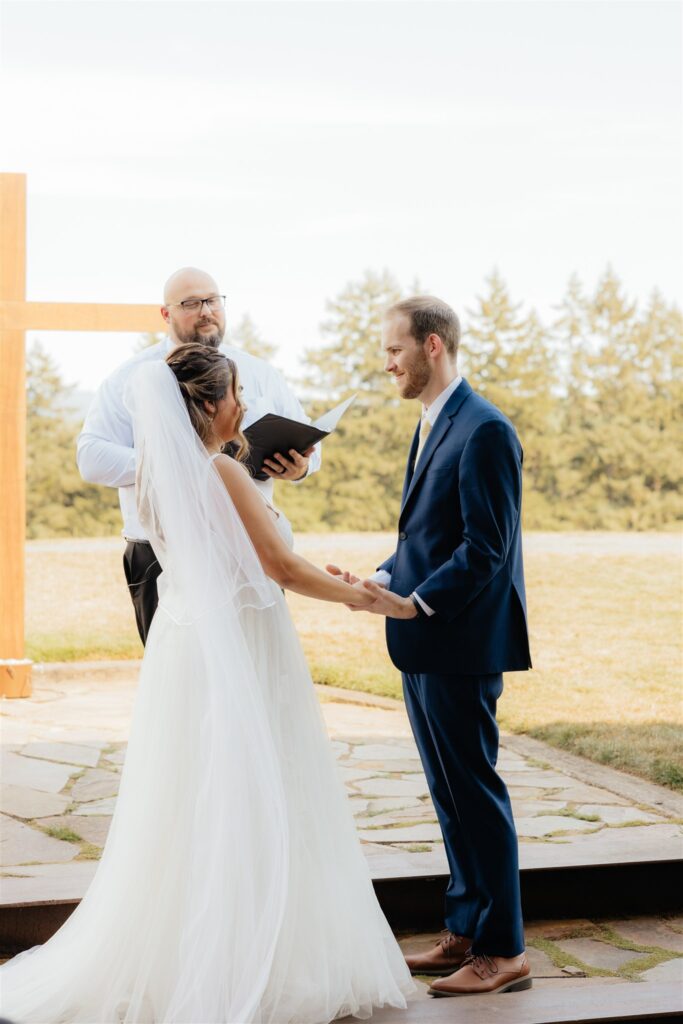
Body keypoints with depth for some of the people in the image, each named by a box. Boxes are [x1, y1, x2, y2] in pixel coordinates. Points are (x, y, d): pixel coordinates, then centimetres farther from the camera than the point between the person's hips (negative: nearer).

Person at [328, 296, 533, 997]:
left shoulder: (484, 431, -15)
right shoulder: (431, 426, 15)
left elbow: (484, 548, -20)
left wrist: (415, 602, -24)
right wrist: (379, 582, 5)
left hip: (461, 643, -9)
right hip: (426, 645, 10)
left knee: (474, 789, -2)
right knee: (449, 792, 15)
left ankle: (503, 951, 9)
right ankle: (465, 932, 26)